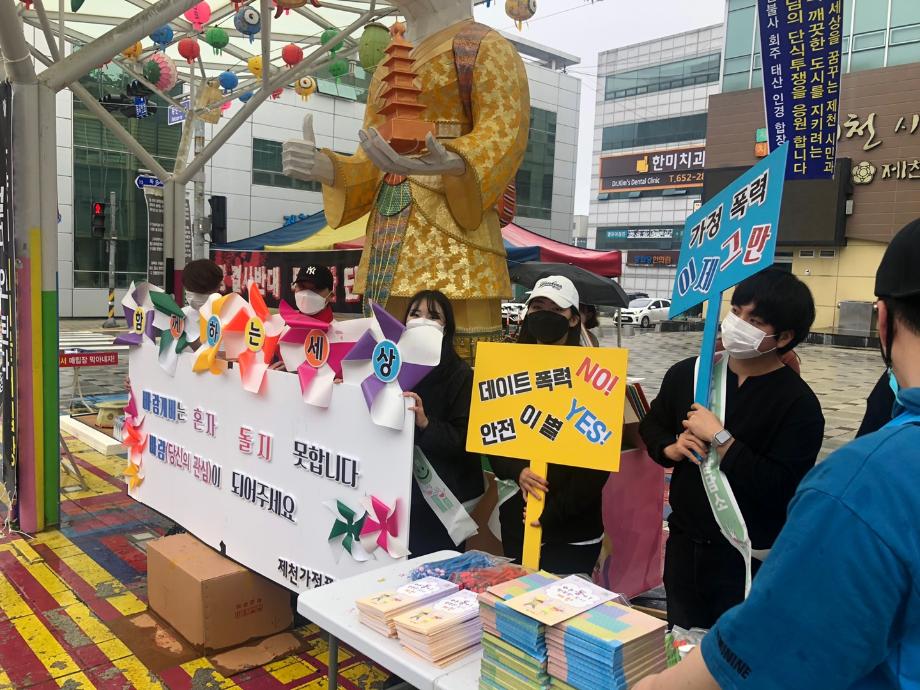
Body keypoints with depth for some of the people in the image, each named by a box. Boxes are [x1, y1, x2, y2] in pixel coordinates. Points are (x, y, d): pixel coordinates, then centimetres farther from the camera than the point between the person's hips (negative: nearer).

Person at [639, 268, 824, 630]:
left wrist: (719, 438, -25)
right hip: (683, 544, 5)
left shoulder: (799, 404, -16)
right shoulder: (687, 373, 0)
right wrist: (671, 449, -6)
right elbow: (652, 425, 15)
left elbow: (781, 488, -25)